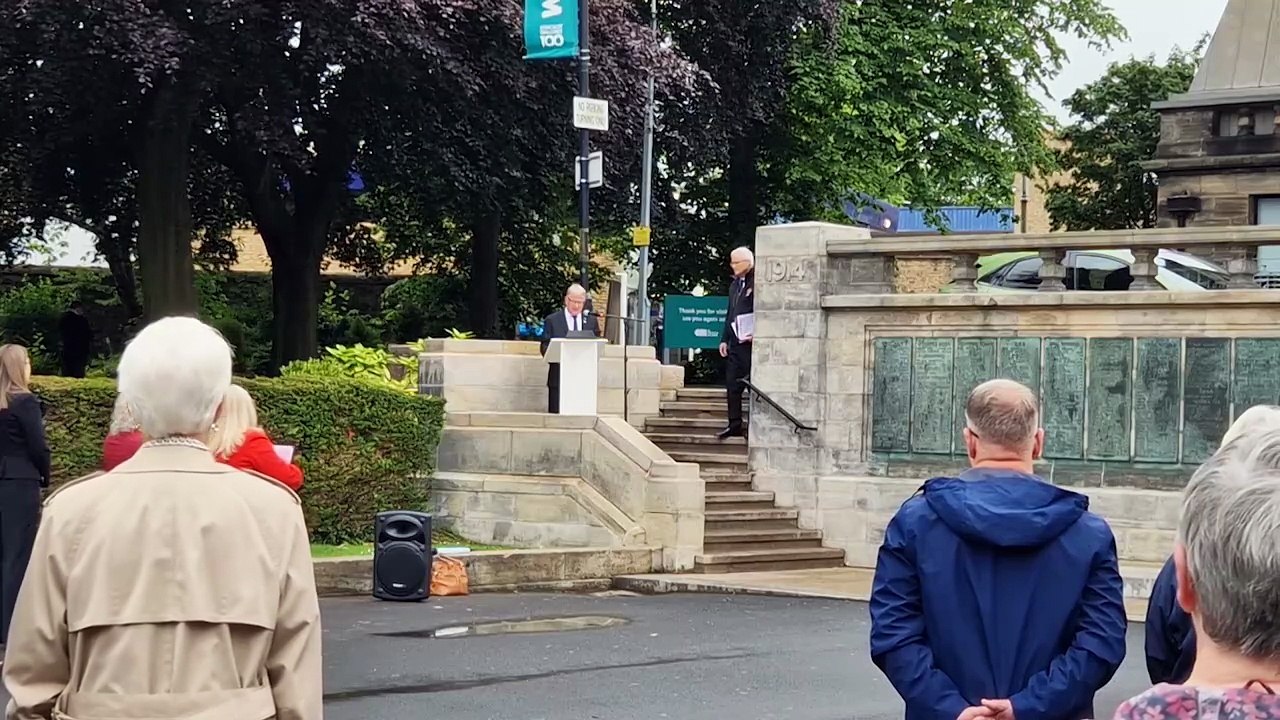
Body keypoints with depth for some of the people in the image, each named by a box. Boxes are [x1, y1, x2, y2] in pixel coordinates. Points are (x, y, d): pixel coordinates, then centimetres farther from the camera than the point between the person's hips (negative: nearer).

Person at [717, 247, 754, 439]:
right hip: (735, 343, 8)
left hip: (751, 343, -8)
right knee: (732, 385, 8)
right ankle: (735, 425, 14)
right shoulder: (735, 285, 18)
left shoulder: (757, 284, -9)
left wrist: (756, 334, -22)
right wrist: (724, 339, 17)